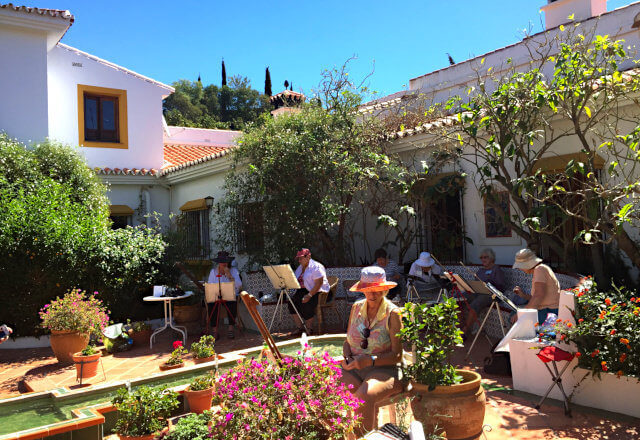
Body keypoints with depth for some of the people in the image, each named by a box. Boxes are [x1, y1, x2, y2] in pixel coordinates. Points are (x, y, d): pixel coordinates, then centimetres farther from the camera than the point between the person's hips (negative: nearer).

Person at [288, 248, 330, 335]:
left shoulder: (316, 267, -12)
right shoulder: (300, 268, 16)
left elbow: (319, 283, -20)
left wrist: (309, 295, -26)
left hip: (316, 292, -8)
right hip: (302, 291, 8)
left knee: (306, 305, -30)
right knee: (292, 303, -15)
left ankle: (308, 329, -8)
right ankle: (300, 328, -5)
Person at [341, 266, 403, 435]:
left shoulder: (393, 313, -5)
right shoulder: (356, 307, 10)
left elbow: (397, 355, -8)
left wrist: (370, 360, -21)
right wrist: (347, 358, -3)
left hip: (384, 369, -4)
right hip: (354, 368, 4)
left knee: (363, 396, -35)